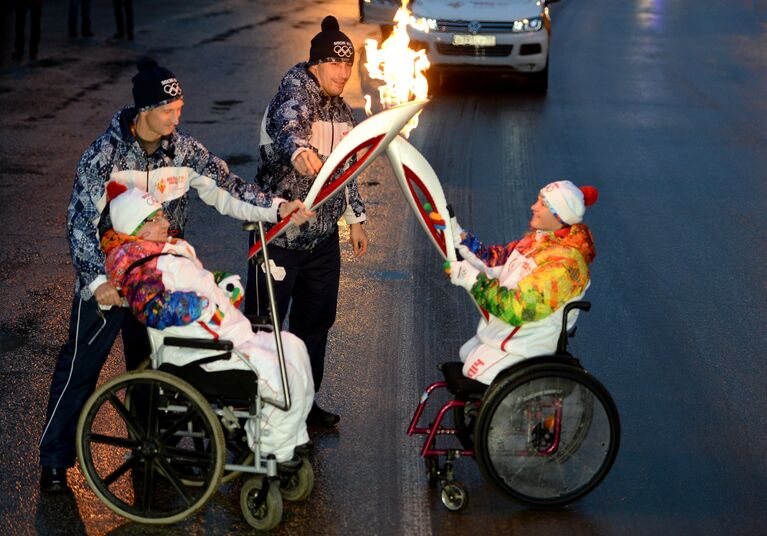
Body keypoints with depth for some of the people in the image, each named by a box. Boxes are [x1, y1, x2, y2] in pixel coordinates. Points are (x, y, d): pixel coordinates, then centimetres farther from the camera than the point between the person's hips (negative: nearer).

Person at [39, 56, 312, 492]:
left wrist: (278, 207, -20)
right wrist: (97, 280, -27)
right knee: (80, 366, -1)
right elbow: (81, 222, -17)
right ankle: (55, 460, 9)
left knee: (150, 363, 14)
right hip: (105, 277, -4)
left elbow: (227, 189, -5)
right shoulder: (104, 154, -17)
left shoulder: (184, 150, -4)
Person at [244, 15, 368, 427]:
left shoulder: (342, 110, 10)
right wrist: (299, 152, -62)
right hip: (279, 234, -8)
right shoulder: (296, 93, -15)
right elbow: (288, 127, -40)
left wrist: (355, 218, 19)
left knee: (317, 319, 15)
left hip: (323, 237, 8)